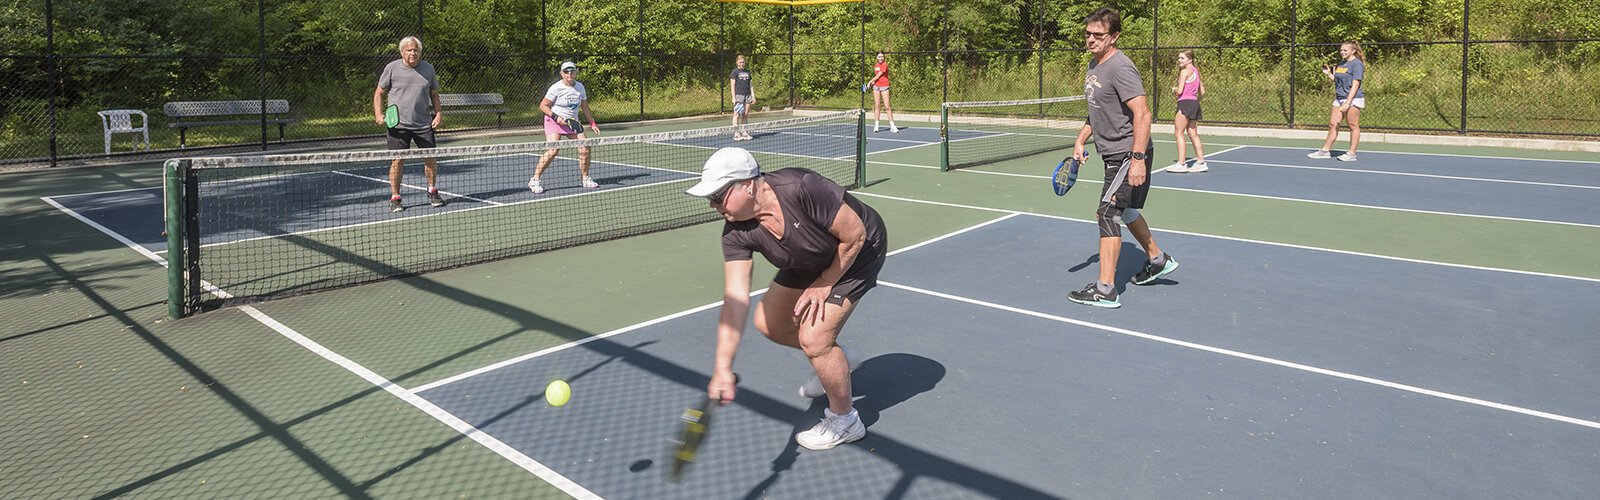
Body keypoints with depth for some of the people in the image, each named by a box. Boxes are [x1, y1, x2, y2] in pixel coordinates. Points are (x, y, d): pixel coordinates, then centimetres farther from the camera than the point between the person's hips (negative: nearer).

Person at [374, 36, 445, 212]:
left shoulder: (428, 68, 7)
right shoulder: (392, 68, 0)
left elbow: (434, 94, 16)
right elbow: (379, 92, 7)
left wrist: (438, 113, 3)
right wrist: (378, 114, -5)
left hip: (424, 124, 2)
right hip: (398, 124, -2)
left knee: (430, 159, 4)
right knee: (397, 160, -2)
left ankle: (432, 192, 24)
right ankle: (395, 198, 8)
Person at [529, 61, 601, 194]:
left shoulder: (580, 87, 4)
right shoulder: (556, 88, -13)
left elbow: (584, 107, 16)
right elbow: (543, 106, -8)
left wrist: (592, 123, 10)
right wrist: (556, 117, -19)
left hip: (572, 123, 6)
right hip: (554, 121, -6)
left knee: (585, 148, -6)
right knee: (552, 150, -21)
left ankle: (586, 179, 11)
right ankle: (534, 180, -11)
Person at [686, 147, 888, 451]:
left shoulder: (801, 189, -39)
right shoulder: (736, 233, -21)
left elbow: (855, 234, -27)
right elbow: (735, 298, -27)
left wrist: (824, 285, -18)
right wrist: (723, 367, -35)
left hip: (859, 252, -7)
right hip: (811, 263, 7)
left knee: (813, 337, -15)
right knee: (768, 323, 10)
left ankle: (844, 420, 9)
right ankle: (837, 359, 36)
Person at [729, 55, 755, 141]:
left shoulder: (747, 72, 16)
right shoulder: (735, 72, 0)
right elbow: (732, 85, -4)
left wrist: (753, 96, 13)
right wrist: (733, 98, -12)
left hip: (747, 95, 5)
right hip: (738, 95, -5)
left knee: (745, 115, 6)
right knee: (737, 115, -5)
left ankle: (744, 133, 11)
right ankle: (736, 134, -3)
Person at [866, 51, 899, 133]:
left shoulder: (885, 65, -9)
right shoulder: (876, 66, 12)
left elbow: (878, 76, -10)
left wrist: (870, 82, 0)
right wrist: (873, 81, 4)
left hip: (884, 87, -6)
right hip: (876, 86, 6)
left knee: (887, 107, -8)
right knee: (877, 106, 5)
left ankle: (892, 126, -6)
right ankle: (876, 125, 9)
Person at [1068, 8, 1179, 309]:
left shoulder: (1120, 68, -20)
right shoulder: (1094, 65, 10)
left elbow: (1142, 114, -27)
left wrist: (1138, 159, -32)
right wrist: (1080, 141, 16)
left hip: (1129, 154, -10)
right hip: (1113, 154, 10)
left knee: (1107, 213, -14)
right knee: (1124, 211, 23)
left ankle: (1105, 291, -11)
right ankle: (1158, 260, 43)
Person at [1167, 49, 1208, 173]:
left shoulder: (1185, 71, -9)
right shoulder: (1196, 71, 17)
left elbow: (1180, 90, -15)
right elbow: (1202, 91, 18)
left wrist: (1174, 90, 5)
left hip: (1185, 103, -9)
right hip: (1195, 104, 9)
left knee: (1179, 133, -6)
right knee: (1193, 134, 13)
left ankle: (1181, 164, -9)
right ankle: (1200, 162, 14)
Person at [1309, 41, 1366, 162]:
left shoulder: (1357, 64, -9)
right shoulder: (1341, 64, 15)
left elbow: (1355, 85, -15)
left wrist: (1347, 103, -22)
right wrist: (1328, 74, 8)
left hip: (1353, 99, -8)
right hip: (1339, 98, 8)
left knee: (1353, 126, -2)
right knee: (1333, 124, 6)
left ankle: (1352, 154, 1)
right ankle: (1325, 150, 10)